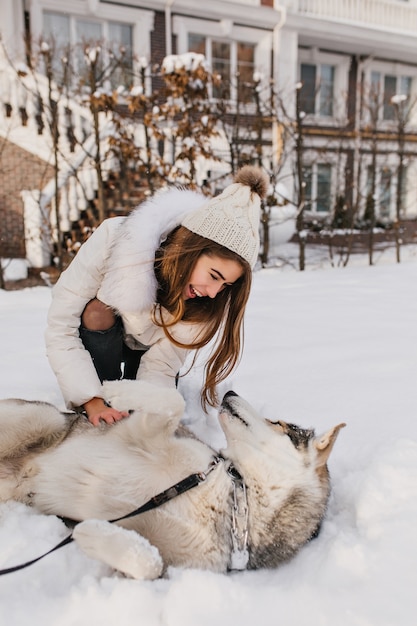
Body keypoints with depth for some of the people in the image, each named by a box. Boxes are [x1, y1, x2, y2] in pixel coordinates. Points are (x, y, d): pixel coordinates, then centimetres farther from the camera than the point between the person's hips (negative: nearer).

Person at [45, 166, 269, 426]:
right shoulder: (114, 239, -37)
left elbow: (161, 365, -25)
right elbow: (60, 327, -34)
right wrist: (92, 401, -41)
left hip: (147, 350, 2)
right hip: (95, 338, -1)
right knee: (99, 311, -33)